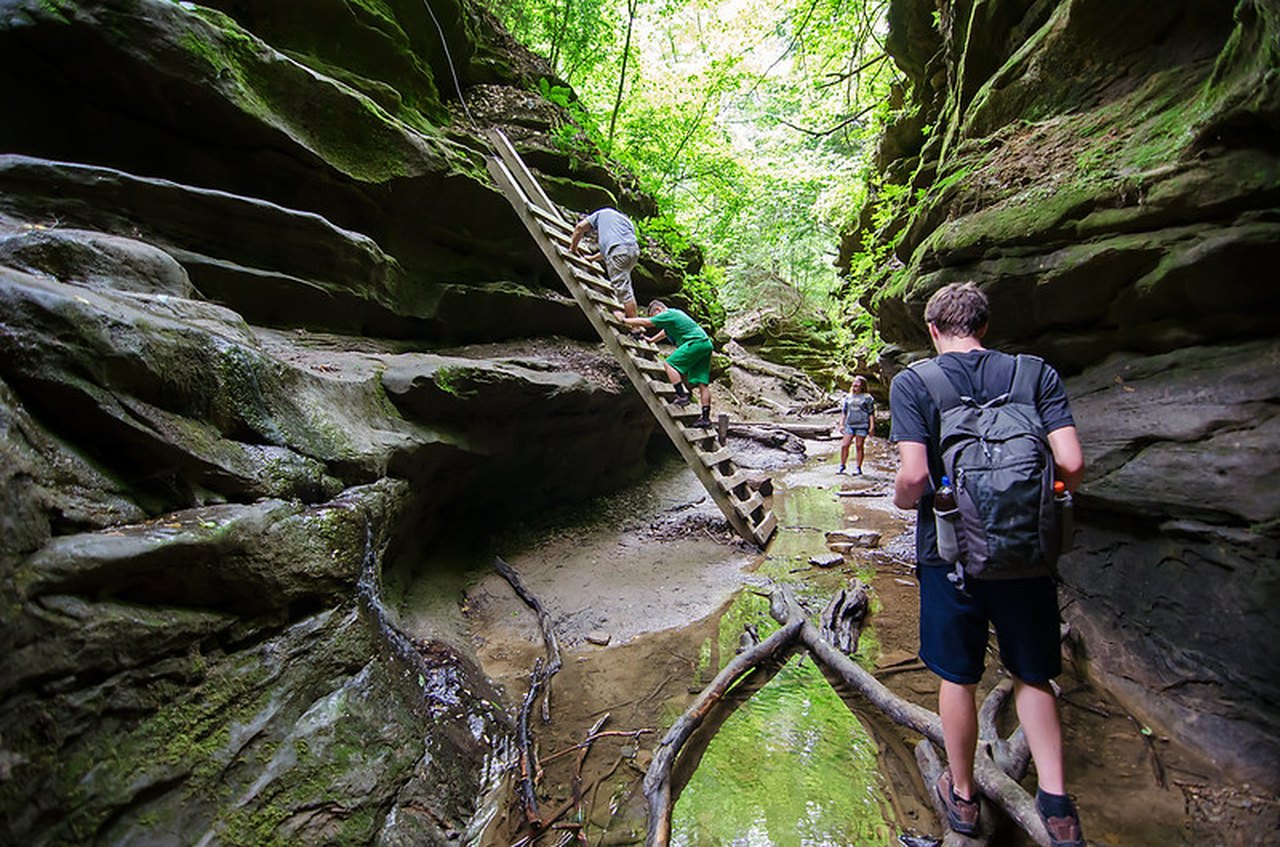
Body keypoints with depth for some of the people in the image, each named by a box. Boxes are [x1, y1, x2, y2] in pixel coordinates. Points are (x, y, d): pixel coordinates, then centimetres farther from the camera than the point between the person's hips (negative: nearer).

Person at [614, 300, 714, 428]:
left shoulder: (668, 314, -3)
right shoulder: (674, 313, 26)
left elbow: (644, 322, -4)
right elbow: (666, 331, 43)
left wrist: (624, 320, 6)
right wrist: (652, 340, 52)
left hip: (696, 342, -10)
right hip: (706, 344, 10)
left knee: (669, 363, -7)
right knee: (702, 382, 3)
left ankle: (682, 396, -15)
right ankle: (706, 417, -1)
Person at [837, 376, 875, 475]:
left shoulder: (867, 398, 3)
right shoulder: (848, 397, 13)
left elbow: (871, 413, 2)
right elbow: (844, 412, 16)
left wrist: (872, 427, -4)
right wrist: (841, 424, 9)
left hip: (862, 425, -3)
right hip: (849, 425, 3)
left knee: (860, 446, 1)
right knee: (844, 445, -4)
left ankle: (858, 468, 10)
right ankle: (842, 466, 8)